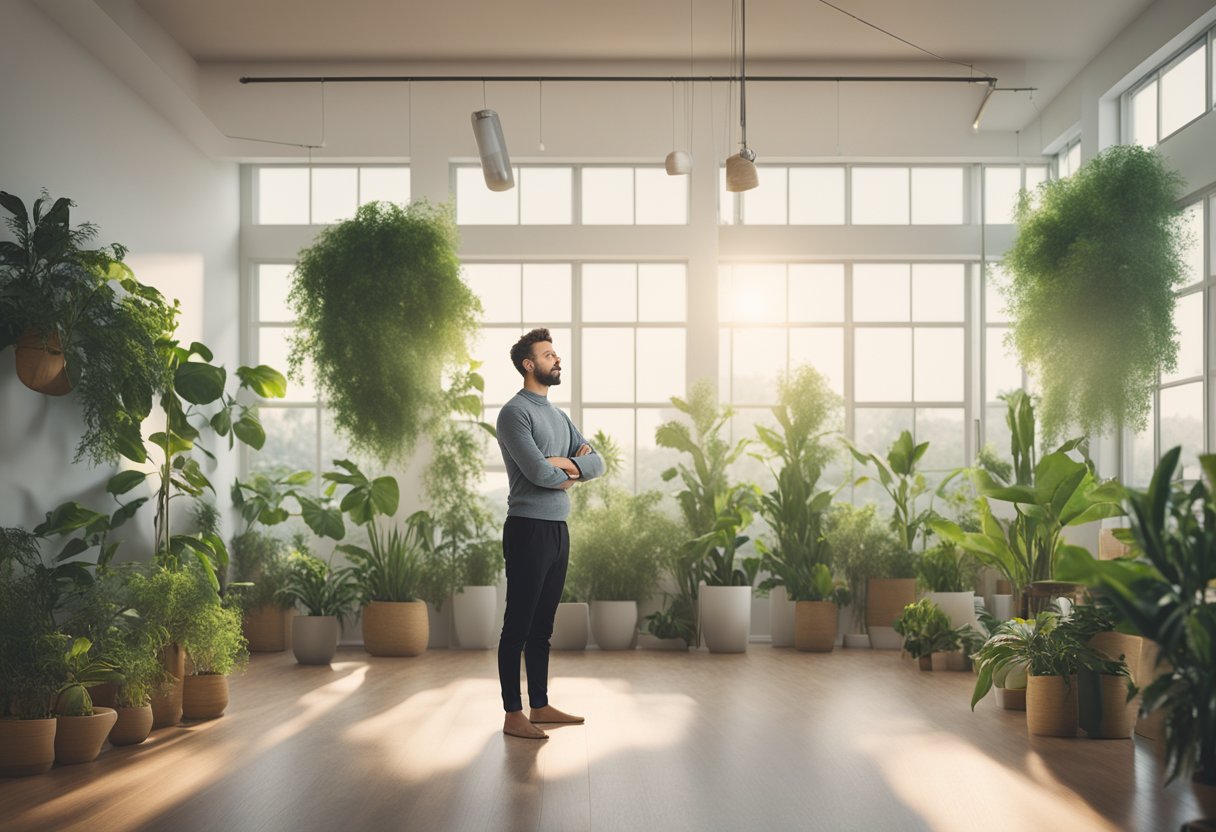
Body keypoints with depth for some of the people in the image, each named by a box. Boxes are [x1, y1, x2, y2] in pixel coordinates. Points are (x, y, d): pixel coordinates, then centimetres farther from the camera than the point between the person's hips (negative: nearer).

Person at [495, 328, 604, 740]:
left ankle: (540, 706, 22)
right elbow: (537, 472, -20)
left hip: (558, 528, 9)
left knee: (543, 625, 14)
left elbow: (596, 462, 12)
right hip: (529, 528, -8)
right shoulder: (515, 412, -10)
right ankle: (513, 715, 3)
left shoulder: (559, 416, 18)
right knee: (518, 625, -2)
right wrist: (572, 472, -1)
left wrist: (566, 463, -9)